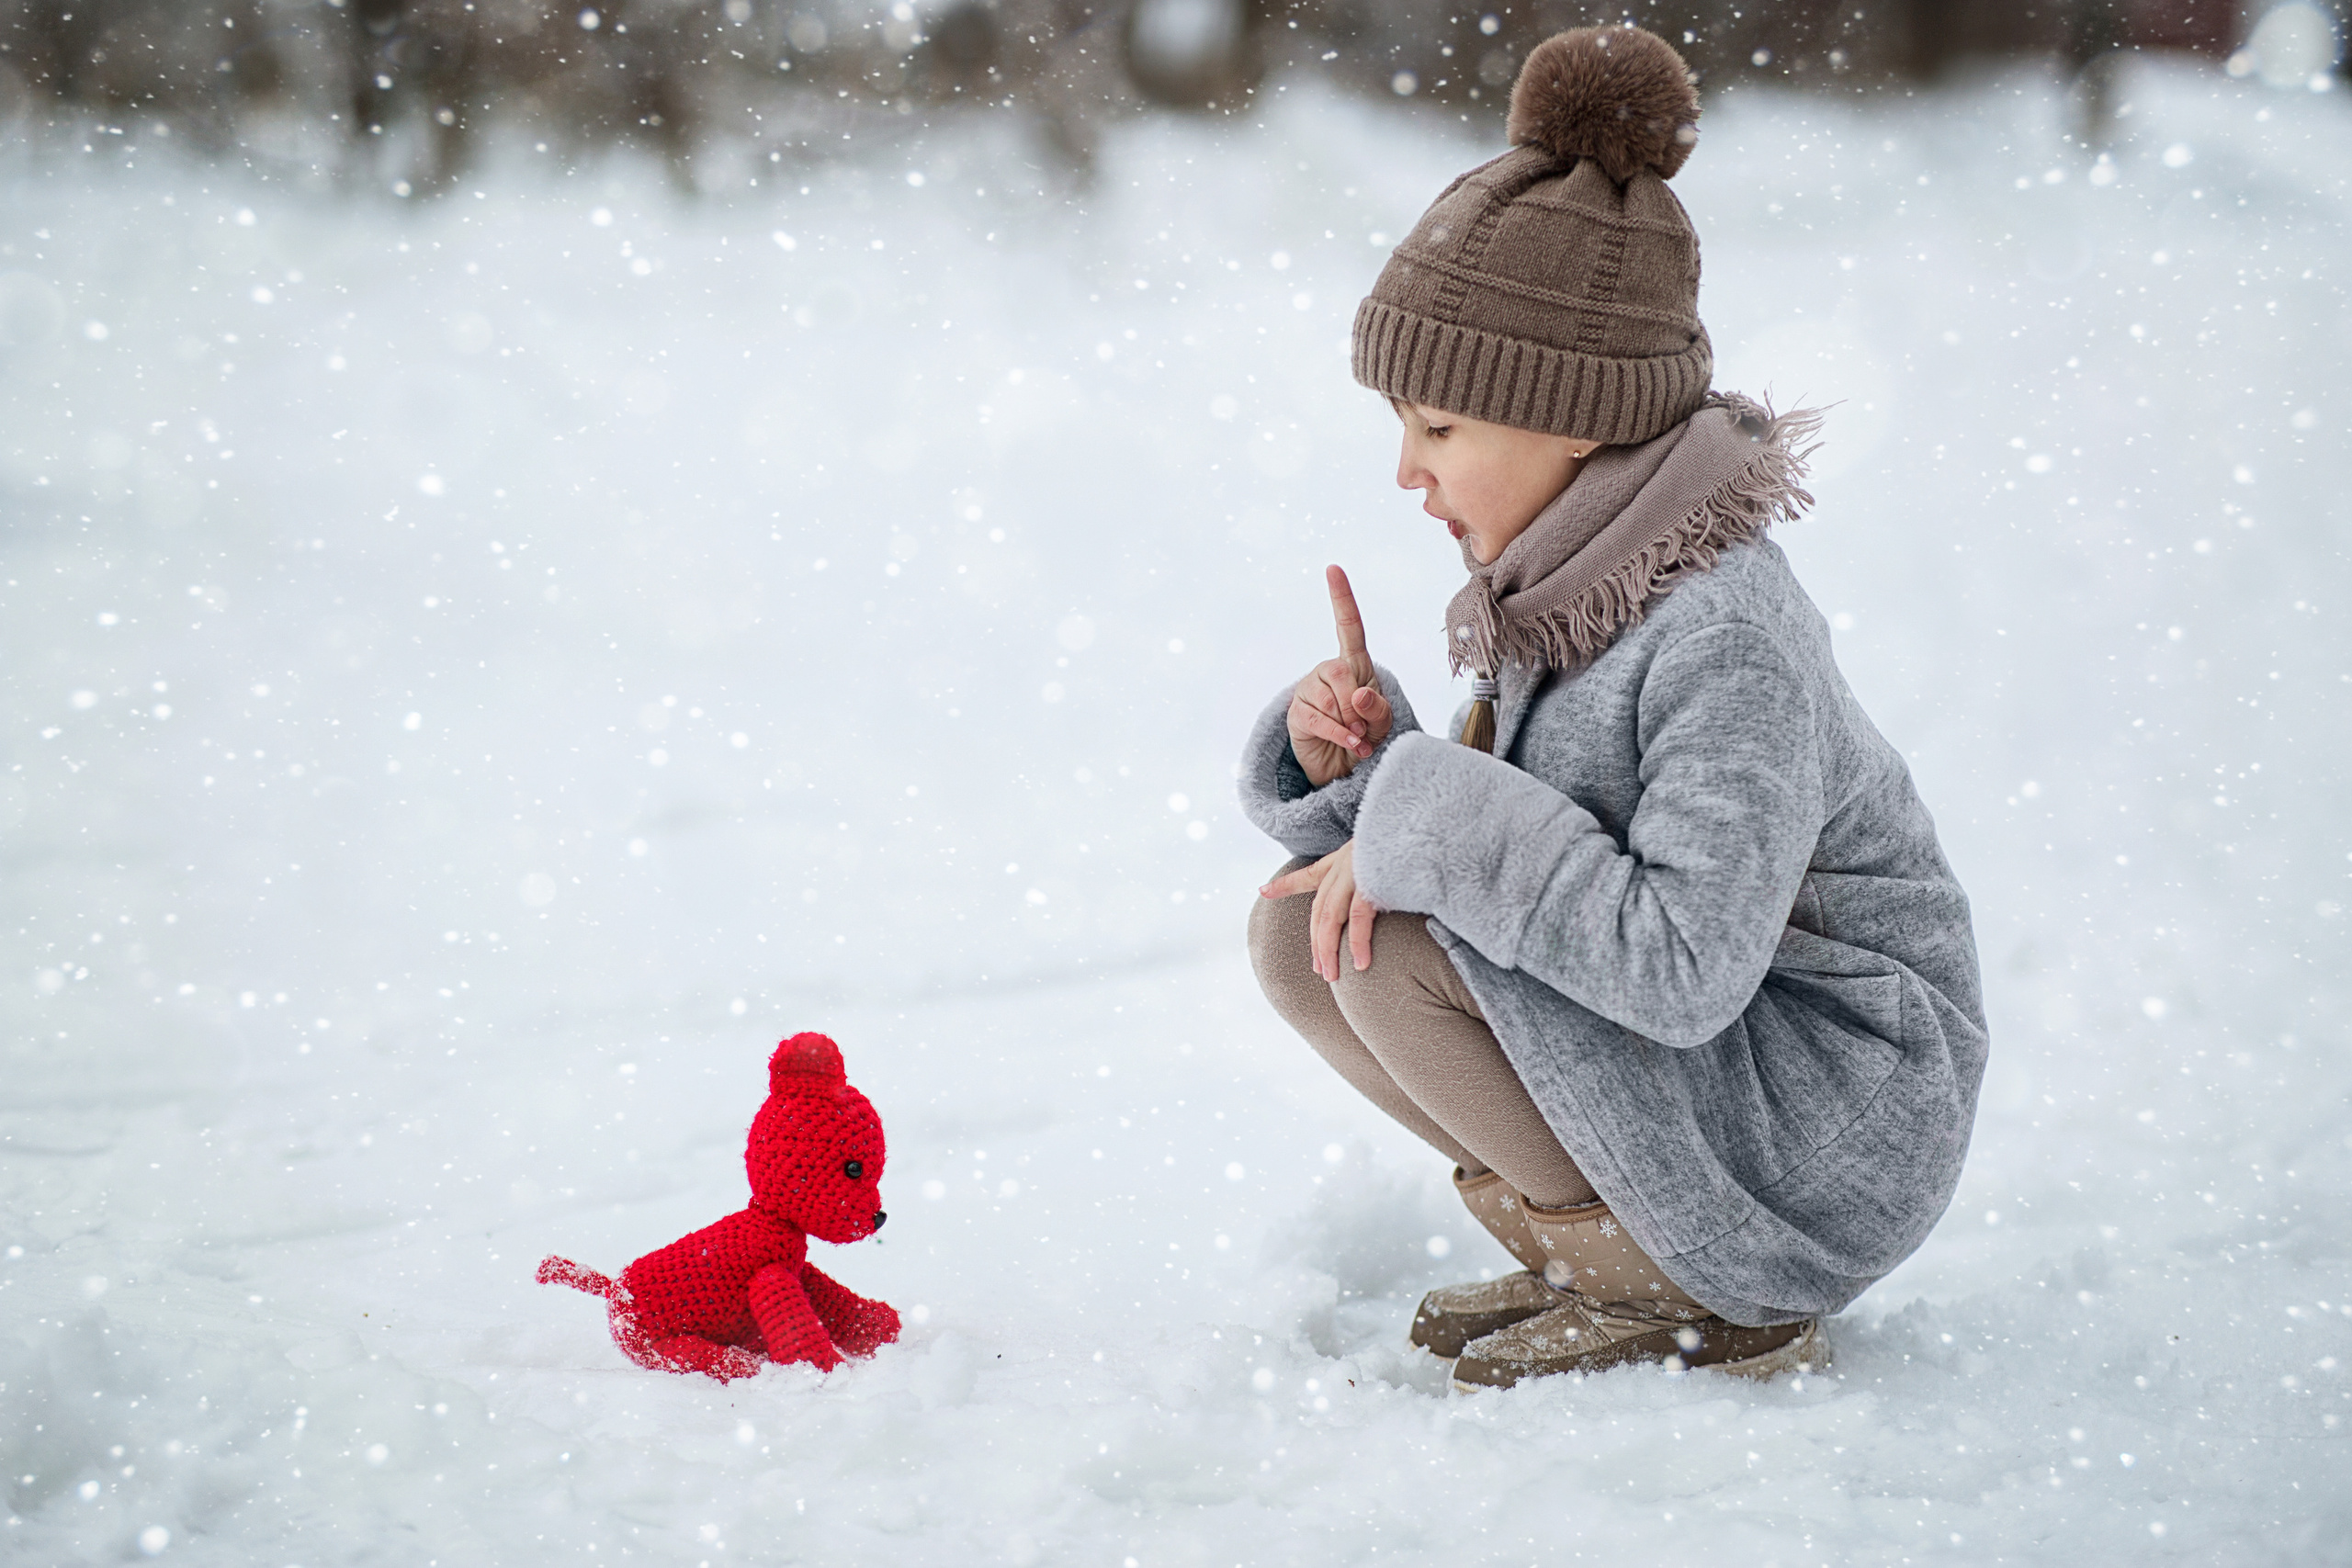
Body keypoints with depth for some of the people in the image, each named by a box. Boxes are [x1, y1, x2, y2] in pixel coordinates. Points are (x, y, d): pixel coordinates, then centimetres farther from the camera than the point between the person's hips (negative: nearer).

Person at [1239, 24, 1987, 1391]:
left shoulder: (1729, 641, -25)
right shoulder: (1556, 590, 1)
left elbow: (1684, 965, -34)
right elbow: (1411, 843, 6)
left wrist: (1437, 816, -28)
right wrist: (1353, 765, -14)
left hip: (1825, 1146, -9)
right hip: (1679, 1069, 9)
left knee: (1397, 938, -22)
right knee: (1302, 923, 1)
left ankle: (1680, 1297, -6)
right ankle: (1601, 1248, 8)